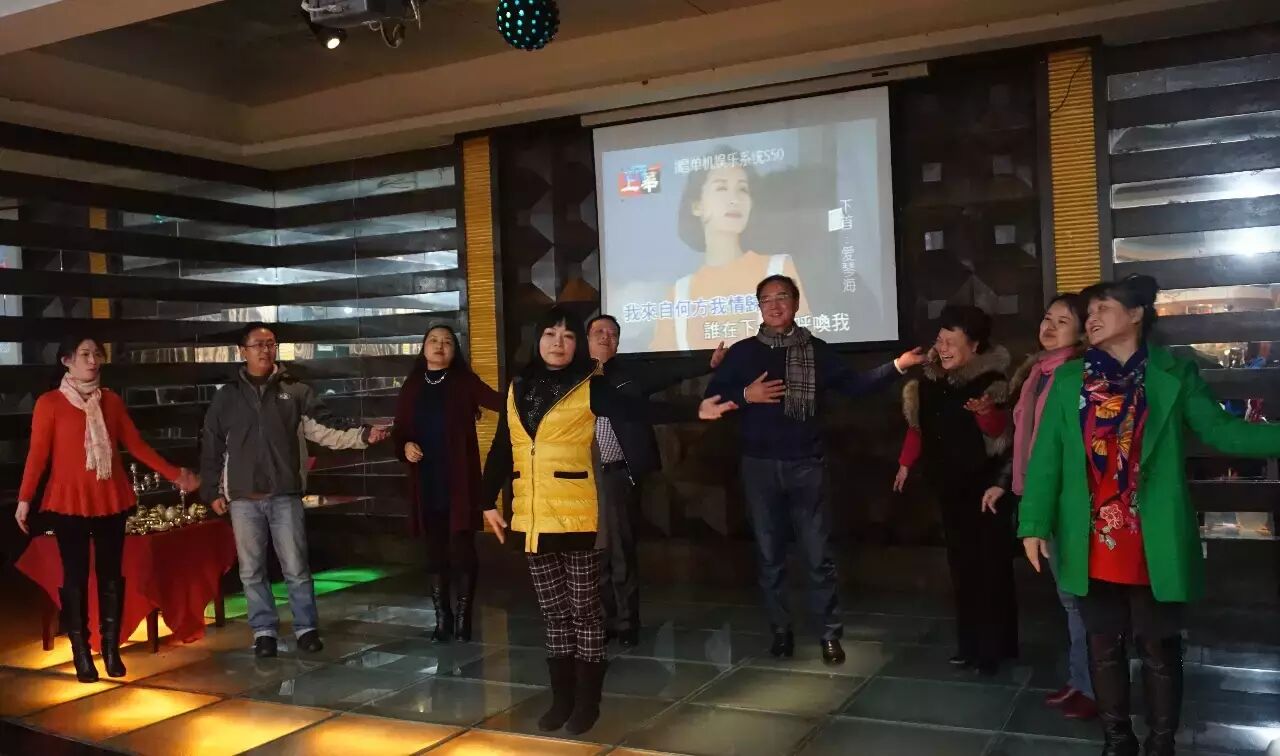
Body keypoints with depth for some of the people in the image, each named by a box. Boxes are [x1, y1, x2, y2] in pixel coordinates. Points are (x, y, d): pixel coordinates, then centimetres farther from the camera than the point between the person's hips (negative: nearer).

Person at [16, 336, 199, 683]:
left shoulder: (111, 400, 7)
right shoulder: (49, 403, -3)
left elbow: (136, 445, 8)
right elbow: (38, 454, -5)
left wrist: (174, 475, 6)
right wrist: (24, 499, -12)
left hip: (111, 500, 3)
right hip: (68, 502, -3)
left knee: (111, 574, 6)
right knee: (75, 576, 1)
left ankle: (111, 649, 15)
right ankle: (81, 653, 9)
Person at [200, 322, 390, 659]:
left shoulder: (295, 391, 4)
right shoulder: (226, 396, 6)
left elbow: (325, 427, -4)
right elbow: (212, 447, 9)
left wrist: (363, 434, -19)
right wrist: (213, 491, 6)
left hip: (284, 495, -1)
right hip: (243, 498, 1)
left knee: (296, 568, 3)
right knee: (252, 571, 8)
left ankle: (306, 627, 15)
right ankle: (264, 631, 21)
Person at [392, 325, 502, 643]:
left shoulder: (465, 382, -1)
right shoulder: (412, 386, 9)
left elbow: (502, 403, -15)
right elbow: (399, 431, 11)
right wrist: (405, 446, -11)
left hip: (459, 481, -3)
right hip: (426, 483, 3)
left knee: (461, 549, 0)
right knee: (435, 551, 10)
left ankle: (463, 616, 13)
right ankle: (442, 616, 21)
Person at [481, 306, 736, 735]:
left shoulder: (588, 388, -4)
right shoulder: (518, 389, 10)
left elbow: (640, 411, -16)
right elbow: (501, 451, 15)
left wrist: (694, 413, -28)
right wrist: (488, 501, 13)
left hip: (575, 517, -4)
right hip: (531, 519, 4)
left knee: (583, 610, 5)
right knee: (553, 612, 13)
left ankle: (587, 701, 17)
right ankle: (562, 698, 24)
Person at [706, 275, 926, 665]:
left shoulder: (816, 350, 5)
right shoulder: (742, 352, 5)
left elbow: (855, 385, 1)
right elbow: (712, 397, 5)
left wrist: (897, 366, -8)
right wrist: (746, 395, -12)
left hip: (805, 465, -1)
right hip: (759, 466, 1)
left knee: (818, 554, 1)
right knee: (770, 554, 8)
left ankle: (830, 634, 10)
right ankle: (781, 630, 19)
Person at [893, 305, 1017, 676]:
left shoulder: (991, 379, -13)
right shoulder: (929, 378, 4)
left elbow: (999, 430, -17)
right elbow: (919, 424, 13)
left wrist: (986, 411, -37)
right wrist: (906, 463, 12)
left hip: (985, 485, -6)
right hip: (949, 484, 6)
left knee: (990, 565, -2)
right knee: (961, 564, 9)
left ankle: (995, 648, 6)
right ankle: (969, 644, 16)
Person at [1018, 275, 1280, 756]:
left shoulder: (1174, 374, 0)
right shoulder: (1069, 379, 4)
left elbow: (1222, 431, -2)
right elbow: (1046, 456, 0)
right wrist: (1035, 524, -6)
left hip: (1154, 545, -2)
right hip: (1091, 545, 2)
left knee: (1159, 649, 9)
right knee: (1104, 647, 13)